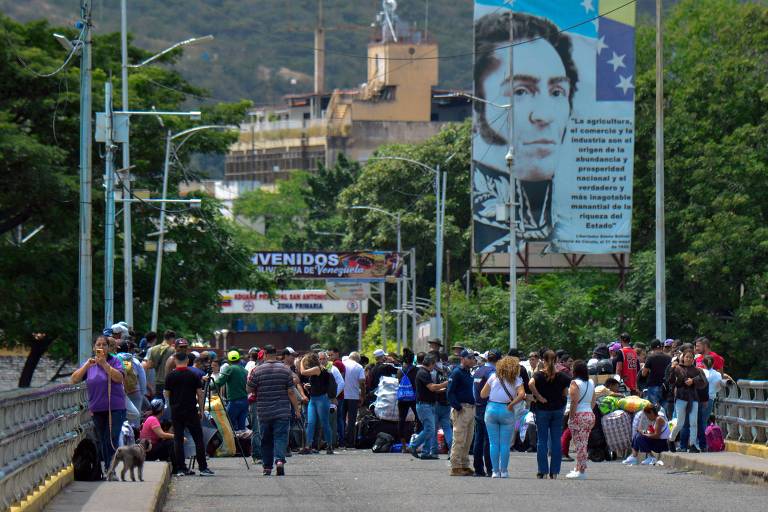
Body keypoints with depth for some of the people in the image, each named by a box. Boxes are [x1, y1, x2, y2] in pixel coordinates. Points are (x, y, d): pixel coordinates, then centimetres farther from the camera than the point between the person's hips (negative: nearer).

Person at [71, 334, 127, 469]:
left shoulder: (114, 360, -1)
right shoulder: (89, 363, 9)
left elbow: (119, 378, -17)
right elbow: (74, 379, 1)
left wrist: (104, 364, -22)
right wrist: (87, 365, -11)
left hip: (115, 408, -4)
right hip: (97, 409, 4)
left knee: (111, 441, -13)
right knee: (102, 442, 8)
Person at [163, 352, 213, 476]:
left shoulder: (170, 376, -1)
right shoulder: (193, 375, -3)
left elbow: (166, 394, 3)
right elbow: (200, 394, -3)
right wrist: (201, 410, 6)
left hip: (176, 411, 1)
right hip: (191, 411, -1)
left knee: (178, 440, 5)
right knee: (198, 439, 2)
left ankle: (180, 468, 1)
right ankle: (203, 468, -3)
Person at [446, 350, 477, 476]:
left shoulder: (468, 373, 18)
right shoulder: (457, 372, -9)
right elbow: (450, 393, -15)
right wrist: (458, 407, -21)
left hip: (470, 408, 9)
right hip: (461, 409, -9)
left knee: (468, 441, 12)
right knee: (459, 440, -9)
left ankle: (465, 466, 18)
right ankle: (456, 467, -7)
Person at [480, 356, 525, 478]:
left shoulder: (494, 377, 4)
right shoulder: (516, 380, -1)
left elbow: (483, 394, 5)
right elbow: (522, 394, -18)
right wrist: (511, 404, -8)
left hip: (491, 409, 2)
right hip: (507, 412, -2)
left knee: (494, 443, 6)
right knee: (505, 444, 5)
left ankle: (495, 471, 5)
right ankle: (504, 471, 4)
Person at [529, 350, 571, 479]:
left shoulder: (539, 374, -7)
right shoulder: (561, 375, 0)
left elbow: (531, 383, -26)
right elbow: (566, 392, -5)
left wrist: (539, 397, -17)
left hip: (542, 409, -2)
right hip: (558, 409, 2)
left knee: (542, 440, 4)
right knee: (556, 441, 5)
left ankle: (542, 471, 2)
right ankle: (554, 471, 4)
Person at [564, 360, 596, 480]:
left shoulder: (575, 383, -10)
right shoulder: (591, 383, 11)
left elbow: (574, 401, -15)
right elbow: (593, 401, 13)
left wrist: (571, 416, -11)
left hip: (579, 415, -7)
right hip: (590, 415, 7)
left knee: (579, 444, -5)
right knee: (583, 444, 14)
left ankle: (581, 471, -6)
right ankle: (579, 468, 20)